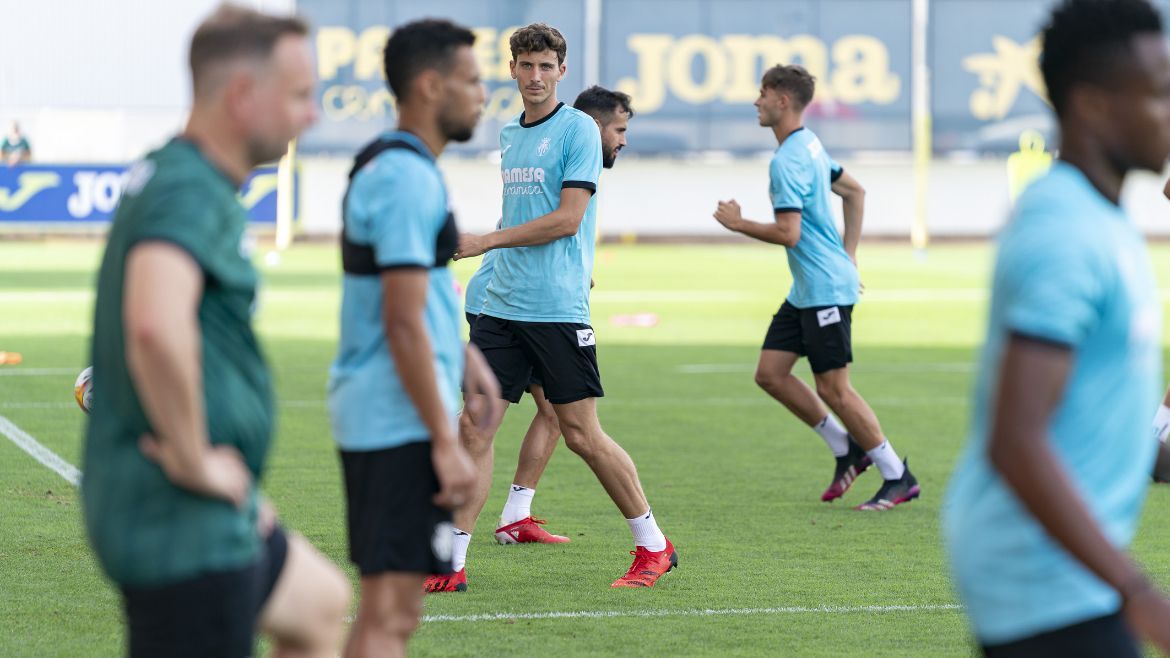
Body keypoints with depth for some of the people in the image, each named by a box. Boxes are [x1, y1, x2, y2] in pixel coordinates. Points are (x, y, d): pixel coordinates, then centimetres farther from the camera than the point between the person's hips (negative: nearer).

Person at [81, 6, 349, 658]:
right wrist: (194, 460, -29)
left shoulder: (166, 176, 11)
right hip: (183, 525, -11)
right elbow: (155, 326, -42)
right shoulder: (191, 194, -21)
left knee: (321, 604, 29)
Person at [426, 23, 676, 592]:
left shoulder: (578, 129, -6)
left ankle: (653, 546, 13)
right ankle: (452, 562, 2)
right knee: (473, 428, -1)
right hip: (502, 305, 6)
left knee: (582, 435, -2)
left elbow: (568, 218, -13)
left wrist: (487, 241, -13)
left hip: (558, 309, -6)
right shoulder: (509, 136, 15)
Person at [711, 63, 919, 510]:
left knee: (834, 388, -5)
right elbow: (854, 191, 24)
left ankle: (898, 477, 4)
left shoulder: (788, 161, -19)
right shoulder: (810, 145, 13)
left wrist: (736, 223, -10)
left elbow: (788, 233, -25)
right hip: (805, 290, 10)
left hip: (825, 289, -10)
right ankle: (846, 448, 16)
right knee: (770, 373, 8)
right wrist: (848, 254, 23)